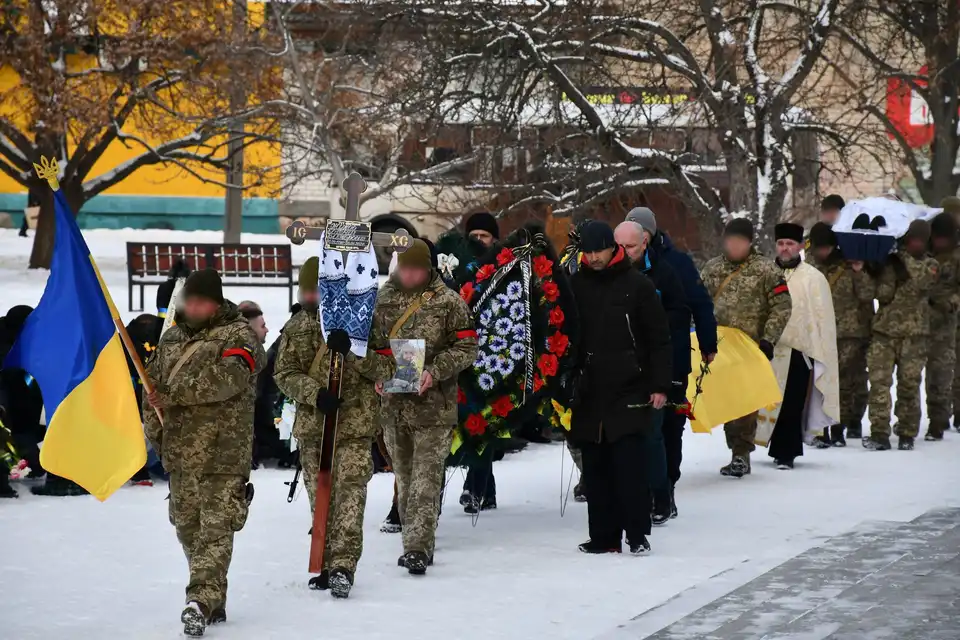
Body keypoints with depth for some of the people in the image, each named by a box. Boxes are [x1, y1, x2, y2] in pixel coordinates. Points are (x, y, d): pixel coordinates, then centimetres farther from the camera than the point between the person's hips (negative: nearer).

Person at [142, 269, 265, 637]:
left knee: (215, 527, -13)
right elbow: (153, 385, 20)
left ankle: (201, 601, -21)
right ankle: (214, 600, 24)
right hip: (179, 451, 7)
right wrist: (153, 430, 9)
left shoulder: (238, 336, -4)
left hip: (223, 452, -7)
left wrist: (176, 393, -22)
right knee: (188, 526, 12)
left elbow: (227, 378, -20)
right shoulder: (172, 337, 16)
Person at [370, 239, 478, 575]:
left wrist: (434, 372, -17)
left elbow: (466, 347, -4)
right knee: (404, 475, 12)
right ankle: (416, 544, 23)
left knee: (426, 475, -10)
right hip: (392, 404, 4)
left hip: (433, 405, -4)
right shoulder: (381, 299, 6)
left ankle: (419, 546, -14)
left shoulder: (448, 302, -4)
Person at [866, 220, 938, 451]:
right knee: (879, 381, -4)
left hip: (914, 334, -1)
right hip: (885, 330, 1)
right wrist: (892, 269, 2)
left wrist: (904, 260, -7)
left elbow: (920, 282, -11)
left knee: (909, 384, -2)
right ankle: (879, 433, -2)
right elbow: (882, 294, 7)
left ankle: (907, 434, 0)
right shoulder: (890, 262, 9)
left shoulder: (930, 265, 6)